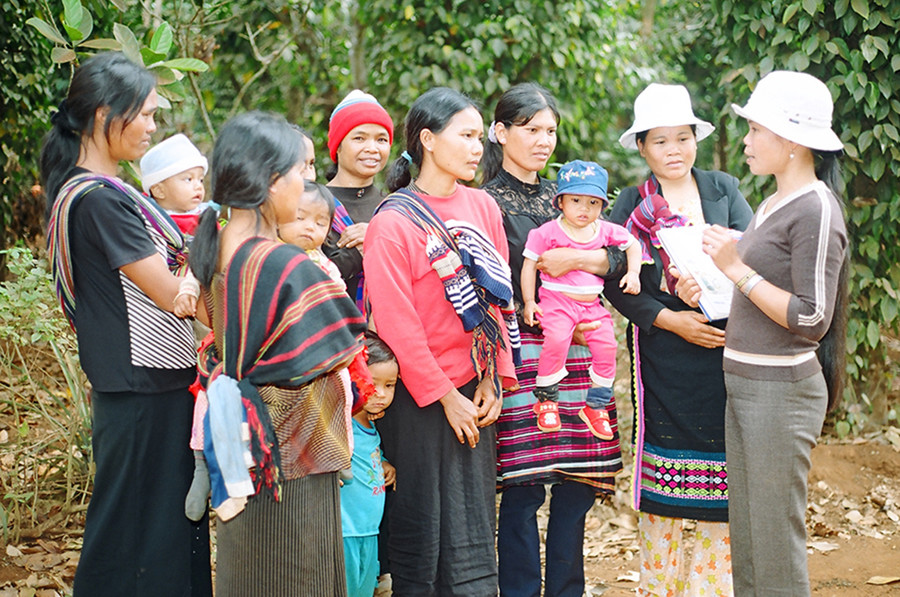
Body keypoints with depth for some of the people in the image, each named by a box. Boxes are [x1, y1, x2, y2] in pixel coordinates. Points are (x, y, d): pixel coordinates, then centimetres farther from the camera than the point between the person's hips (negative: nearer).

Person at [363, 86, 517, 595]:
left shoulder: (482, 208, 7)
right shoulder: (393, 223, -10)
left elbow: (496, 298, 9)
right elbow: (395, 322, -11)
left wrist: (493, 379, 1)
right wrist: (445, 396, -10)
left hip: (473, 388, 5)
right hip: (419, 397, -5)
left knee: (473, 534, 8)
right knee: (419, 532, 4)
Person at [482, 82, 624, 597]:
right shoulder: (488, 203, 0)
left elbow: (618, 258, 9)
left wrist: (575, 259, -10)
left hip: (576, 356, 6)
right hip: (521, 353, -5)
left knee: (578, 485, 3)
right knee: (523, 489, -6)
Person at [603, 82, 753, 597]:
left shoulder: (723, 189, 9)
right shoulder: (631, 204, 6)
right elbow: (615, 283, 0)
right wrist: (670, 320, -12)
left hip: (724, 348, 1)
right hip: (662, 356, -1)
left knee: (721, 475, 1)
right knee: (662, 477, 2)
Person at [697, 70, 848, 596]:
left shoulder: (816, 210, -14)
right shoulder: (772, 204, 14)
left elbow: (810, 318, -18)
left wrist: (736, 268, -17)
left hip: (781, 390, -9)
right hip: (743, 384, 9)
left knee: (776, 546, -2)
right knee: (745, 546, 13)